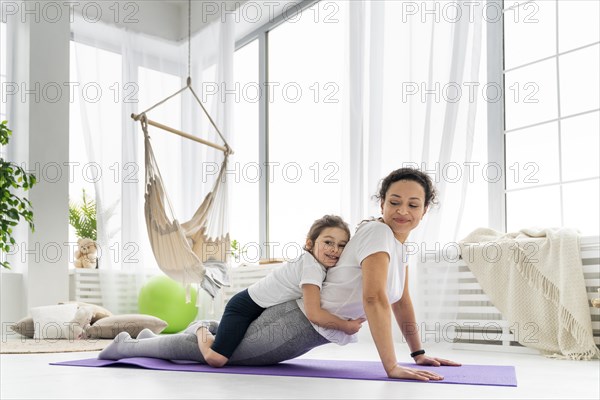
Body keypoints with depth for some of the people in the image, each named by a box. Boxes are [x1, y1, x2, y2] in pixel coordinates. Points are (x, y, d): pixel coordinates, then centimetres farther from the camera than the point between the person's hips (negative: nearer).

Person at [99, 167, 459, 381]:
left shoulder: (398, 242, 5)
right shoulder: (378, 233, -23)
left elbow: (401, 299, 15)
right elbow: (374, 299, -34)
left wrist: (419, 353, 13)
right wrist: (392, 367, -35)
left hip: (313, 328, 8)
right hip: (299, 324, -8)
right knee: (213, 350, 7)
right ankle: (126, 346, 26)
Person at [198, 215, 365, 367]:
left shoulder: (322, 266, -1)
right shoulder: (312, 267, -27)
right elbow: (313, 314, -35)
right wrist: (346, 326, -23)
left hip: (264, 311, 9)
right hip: (245, 306, -9)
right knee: (216, 359, -22)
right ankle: (203, 331, 10)